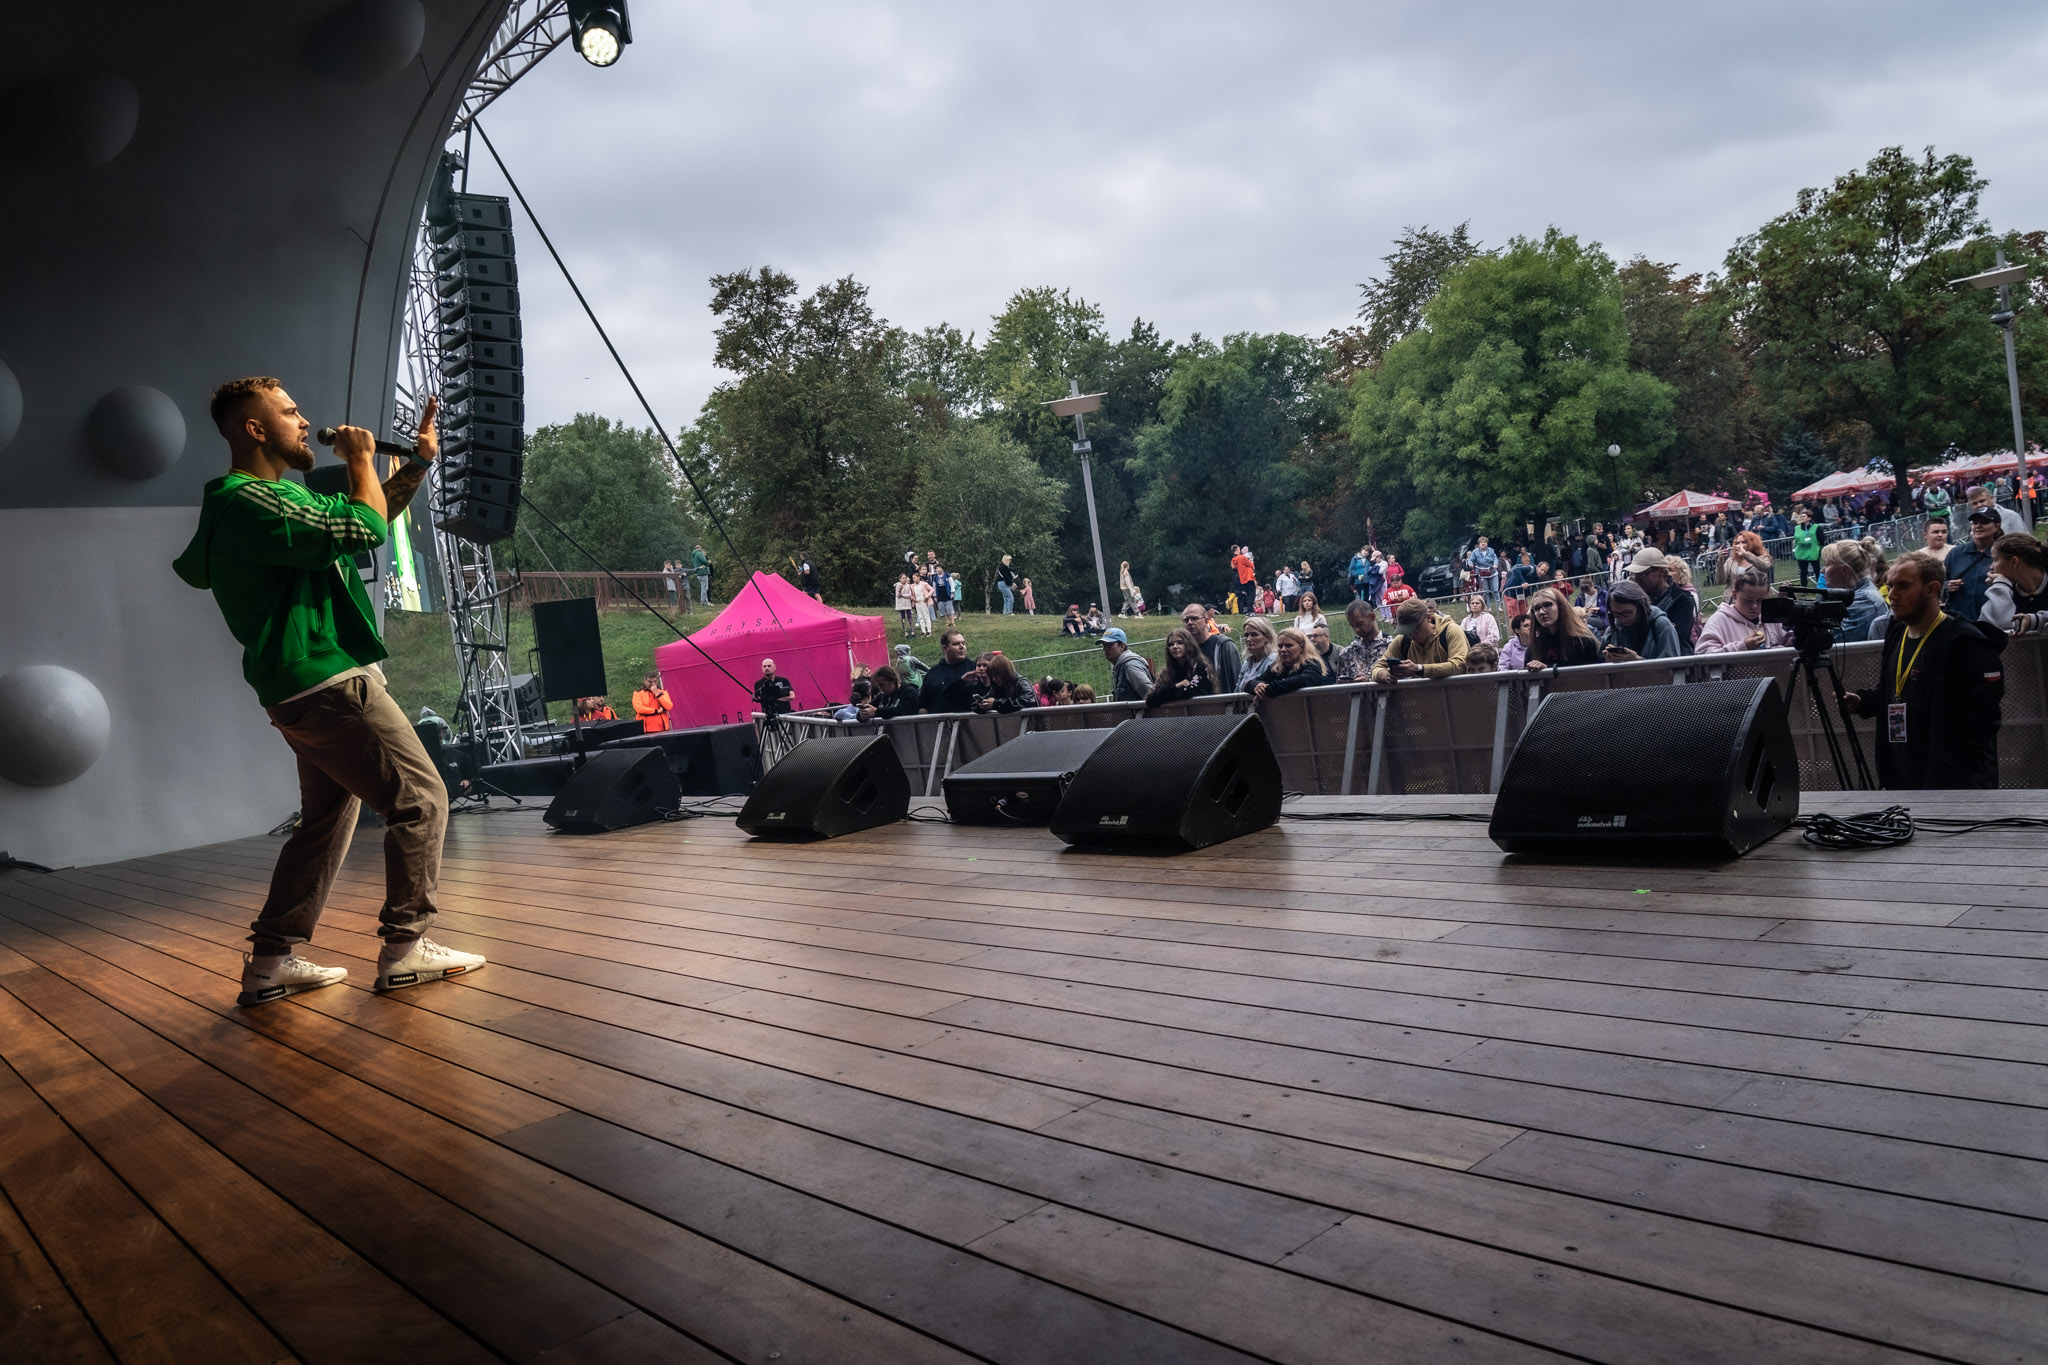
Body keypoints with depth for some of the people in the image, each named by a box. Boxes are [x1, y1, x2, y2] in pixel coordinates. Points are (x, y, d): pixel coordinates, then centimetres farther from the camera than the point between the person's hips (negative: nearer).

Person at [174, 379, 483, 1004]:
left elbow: (373, 513, 29)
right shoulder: (250, 502, -15)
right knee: (421, 799, -6)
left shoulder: (279, 496, 19)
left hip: (306, 689, 11)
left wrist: (419, 460, 20)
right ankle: (405, 946, -2)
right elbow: (365, 529, -21)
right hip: (331, 682, -11)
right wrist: (362, 460, -5)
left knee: (328, 817, 16)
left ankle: (272, 960, 19)